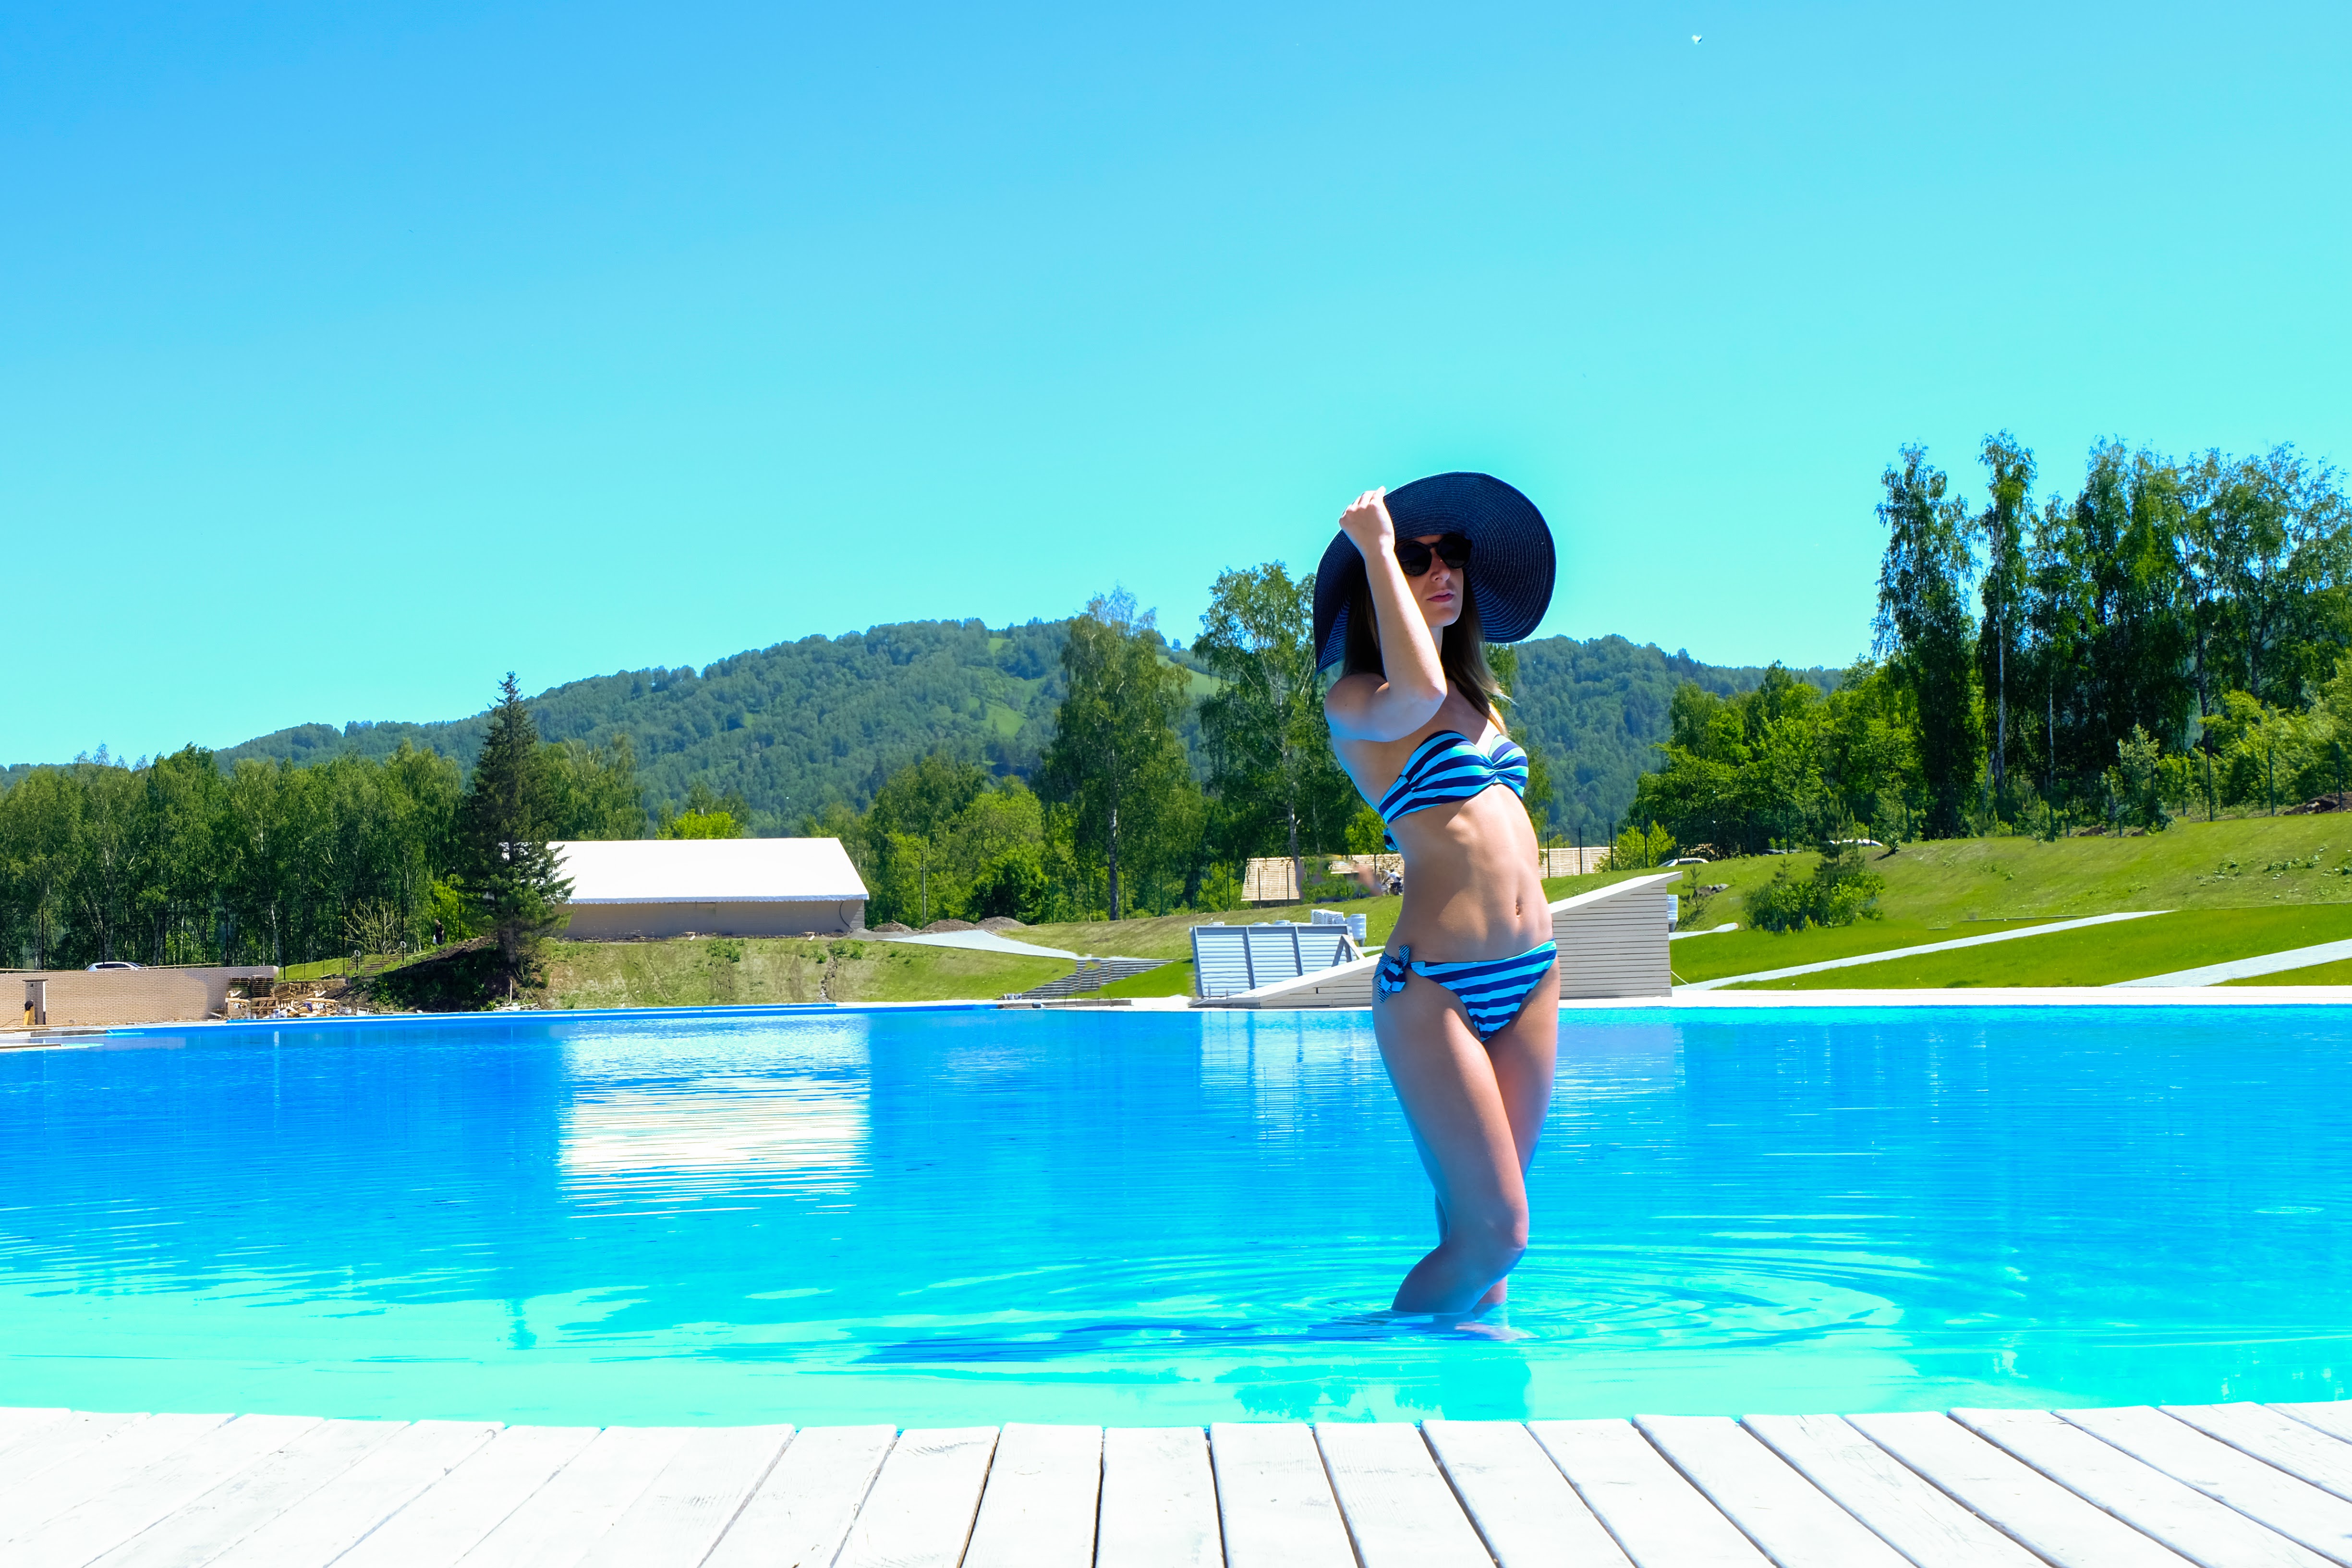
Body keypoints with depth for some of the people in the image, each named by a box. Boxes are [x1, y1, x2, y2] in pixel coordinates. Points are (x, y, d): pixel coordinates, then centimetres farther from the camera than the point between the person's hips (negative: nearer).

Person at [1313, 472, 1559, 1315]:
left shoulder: (1480, 696, 19)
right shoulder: (1355, 700, -5)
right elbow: (1417, 693, -28)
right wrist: (1379, 549, -20)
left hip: (1530, 976, 7)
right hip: (1434, 985, -7)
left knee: (1483, 1222, 10)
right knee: (1493, 1231, -8)